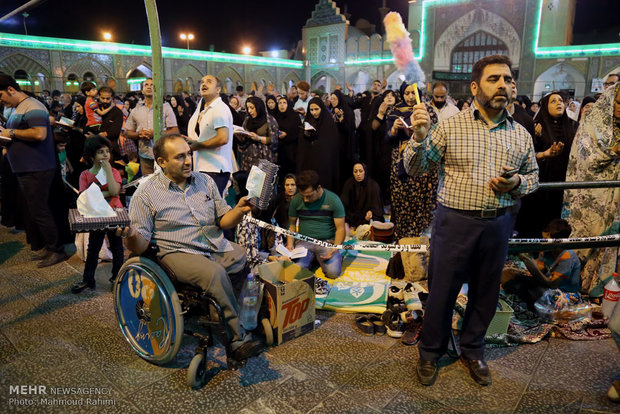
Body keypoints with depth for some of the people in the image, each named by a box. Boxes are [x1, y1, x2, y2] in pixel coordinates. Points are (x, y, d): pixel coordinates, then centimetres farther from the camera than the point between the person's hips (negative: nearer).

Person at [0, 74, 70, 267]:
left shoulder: (32, 107, -13)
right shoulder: (17, 109, 19)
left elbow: (40, 134, -26)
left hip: (36, 171, -11)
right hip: (25, 170, 11)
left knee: (39, 212, -6)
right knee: (35, 211, 13)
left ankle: (57, 251, 3)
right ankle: (49, 247, 22)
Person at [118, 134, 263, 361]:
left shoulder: (205, 181, 13)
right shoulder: (145, 195, 1)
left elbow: (223, 221, 15)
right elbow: (140, 246, -2)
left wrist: (239, 210, -6)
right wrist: (131, 236, -25)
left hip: (218, 247, 5)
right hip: (178, 253, -5)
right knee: (215, 273, -33)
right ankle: (238, 338, -21)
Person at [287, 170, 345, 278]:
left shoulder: (333, 200, -6)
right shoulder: (296, 200, 1)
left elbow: (340, 228, -5)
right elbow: (292, 224, 11)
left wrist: (335, 248, -21)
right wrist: (290, 244, -5)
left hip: (328, 241, -2)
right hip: (304, 241, 2)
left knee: (333, 272, -26)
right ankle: (311, 258, 10)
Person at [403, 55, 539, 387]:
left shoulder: (521, 134, 6)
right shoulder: (449, 127, -4)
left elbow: (533, 176, 16)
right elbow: (414, 169, -5)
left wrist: (517, 183, -7)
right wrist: (419, 137, -24)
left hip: (498, 225, 4)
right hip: (455, 222, -3)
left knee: (486, 292, 17)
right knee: (442, 290, 8)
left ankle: (472, 350, 41)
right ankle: (430, 353, 31)